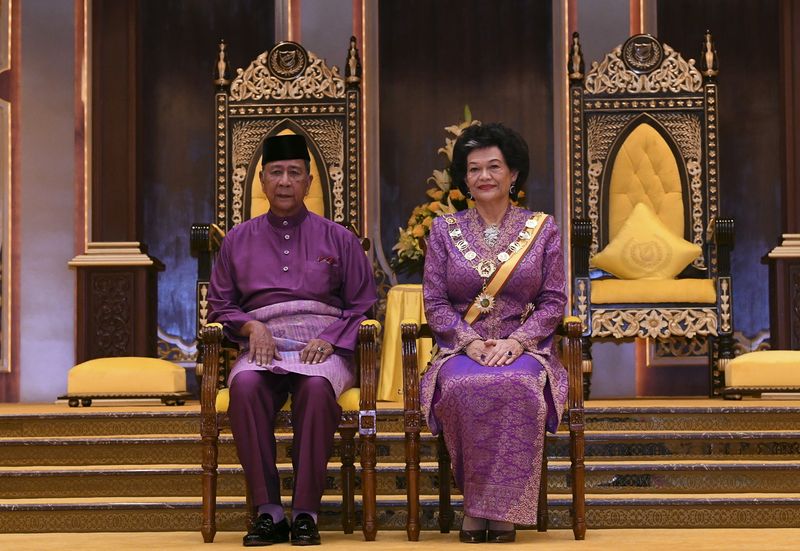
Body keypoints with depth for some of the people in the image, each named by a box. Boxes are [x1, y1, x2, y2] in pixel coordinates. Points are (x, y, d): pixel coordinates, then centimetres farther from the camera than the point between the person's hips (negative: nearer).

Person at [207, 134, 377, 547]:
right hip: (262, 346, 1)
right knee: (245, 384, -35)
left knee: (316, 386, -38)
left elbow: (362, 307, 11)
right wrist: (252, 326, -5)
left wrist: (330, 340, -7)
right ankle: (267, 512, -30)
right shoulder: (238, 240, 17)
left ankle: (305, 512, -31)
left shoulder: (338, 239, 14)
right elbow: (220, 306, 16)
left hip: (324, 349, -1)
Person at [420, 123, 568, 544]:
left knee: (519, 387, -37)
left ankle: (500, 508, -26)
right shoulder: (444, 230, 11)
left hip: (523, 348, 0)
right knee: (462, 388, -36)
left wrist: (516, 341, -12)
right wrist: (470, 341, -12)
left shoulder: (542, 228, 9)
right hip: (461, 348, 1)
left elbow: (553, 302, 5)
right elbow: (434, 302, 5)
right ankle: (477, 505, -21)